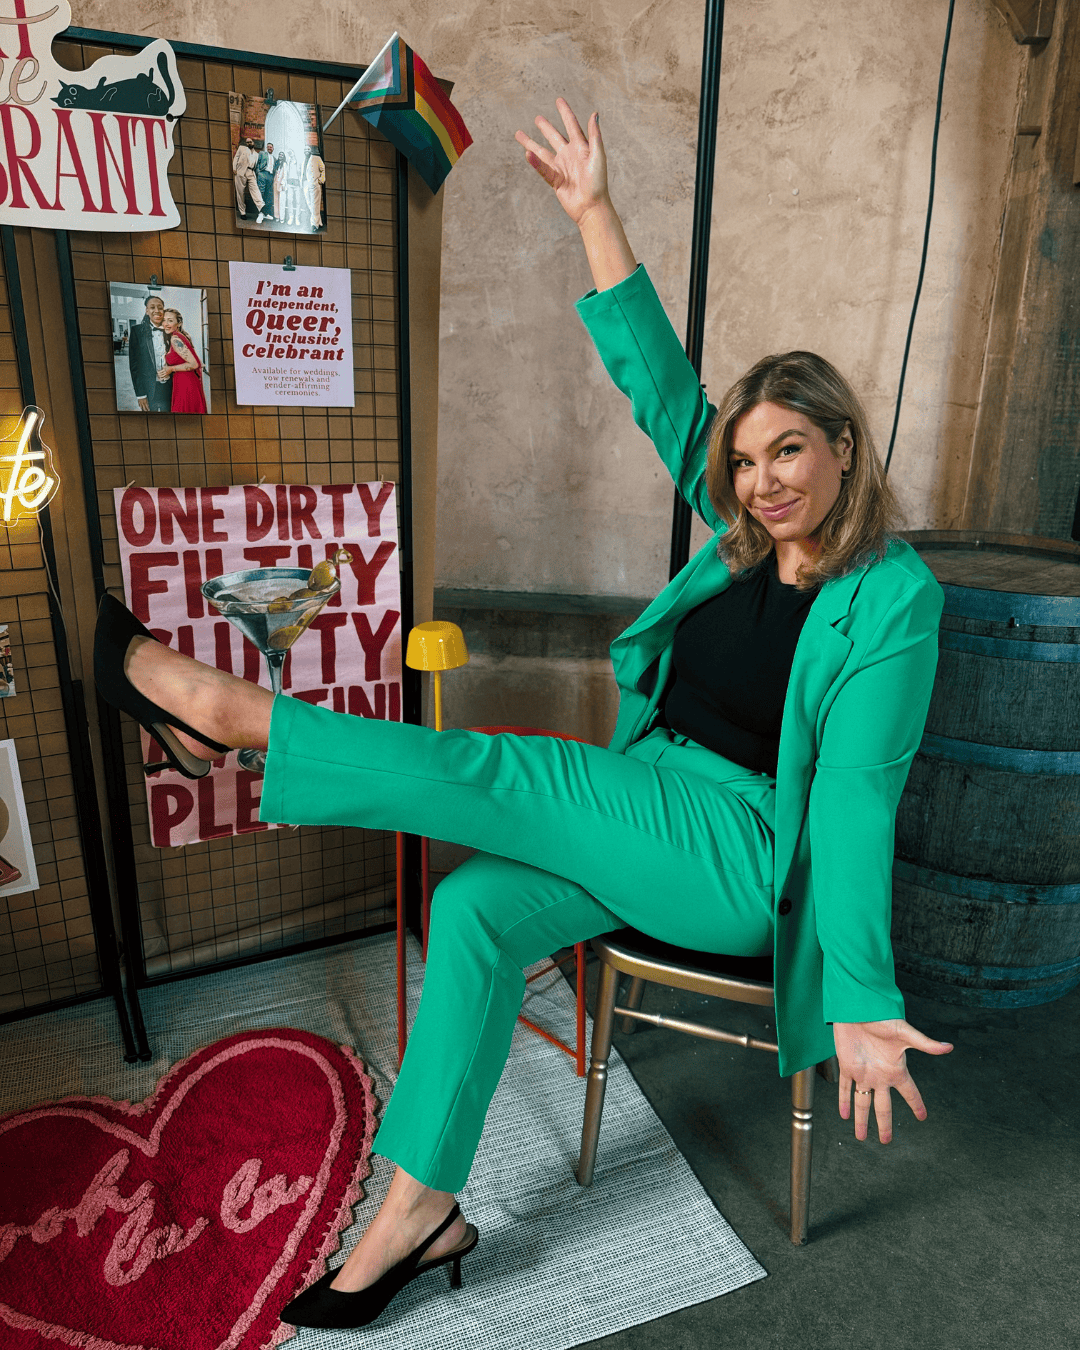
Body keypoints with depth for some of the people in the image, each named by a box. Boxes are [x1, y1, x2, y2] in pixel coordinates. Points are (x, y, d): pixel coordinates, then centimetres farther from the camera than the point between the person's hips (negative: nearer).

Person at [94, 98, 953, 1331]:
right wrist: (595, 215, -2)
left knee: (475, 771, -20)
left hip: (740, 859, -6)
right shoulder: (746, 537, 6)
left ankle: (226, 706, -5)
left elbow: (855, 792, -18)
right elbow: (659, 386, 2)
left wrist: (861, 999, -19)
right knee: (476, 904, -16)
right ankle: (421, 1209, -2)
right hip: (656, 824, 6)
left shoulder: (892, 595, -11)